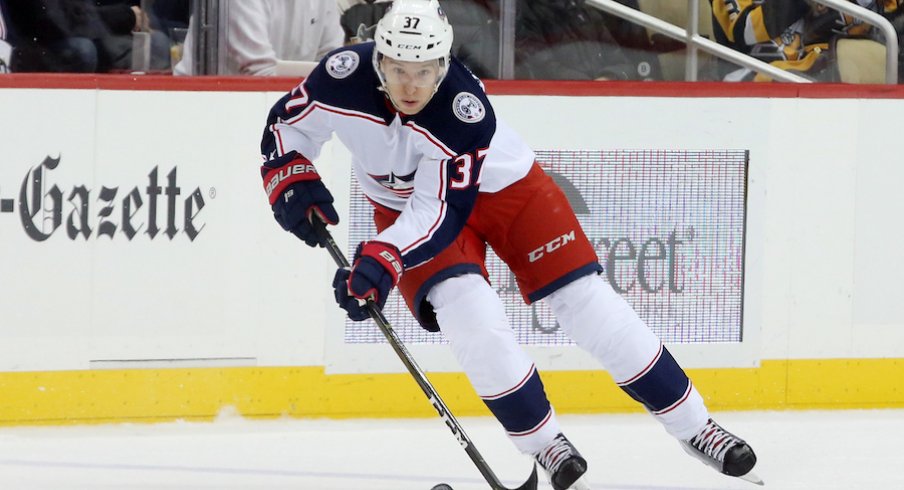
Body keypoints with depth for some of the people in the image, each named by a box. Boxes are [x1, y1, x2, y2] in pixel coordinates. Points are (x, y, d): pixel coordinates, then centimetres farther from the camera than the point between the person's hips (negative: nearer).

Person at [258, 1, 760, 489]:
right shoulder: (342, 78, -28)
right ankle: (545, 445, -3)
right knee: (468, 312, -22)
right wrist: (292, 182, -26)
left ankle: (695, 426, 5)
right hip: (406, 203, 2)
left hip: (502, 185, -2)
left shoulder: (465, 110, -36)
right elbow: (284, 127, -9)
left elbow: (444, 212, -34)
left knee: (587, 301, -7)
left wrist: (382, 259, -47)